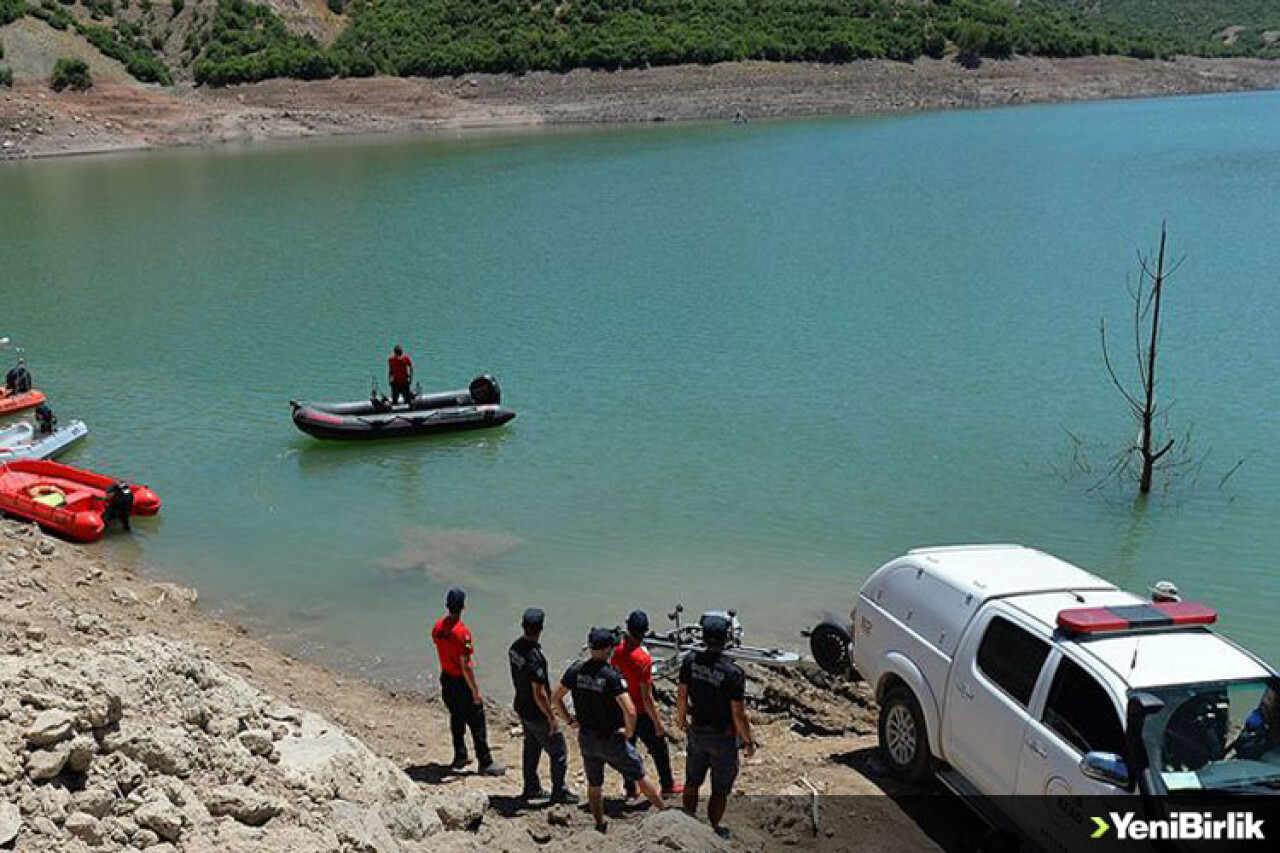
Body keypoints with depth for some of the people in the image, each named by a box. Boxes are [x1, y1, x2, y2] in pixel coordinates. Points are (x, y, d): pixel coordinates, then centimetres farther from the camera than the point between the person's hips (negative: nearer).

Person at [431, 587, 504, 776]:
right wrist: (476, 691, -18)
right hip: (462, 683, -7)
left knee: (456, 719, 22)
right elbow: (466, 665, -25)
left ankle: (460, 756, 32)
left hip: (446, 680, 7)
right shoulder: (462, 631, -26)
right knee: (477, 724, 4)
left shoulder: (438, 627, -3)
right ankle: (485, 763, 11)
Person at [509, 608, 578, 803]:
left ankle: (531, 788, 35)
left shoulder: (515, 647, -5)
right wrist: (552, 718, -17)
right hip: (537, 714, -9)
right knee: (558, 751, 7)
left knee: (531, 747, 24)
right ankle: (559, 792, 18)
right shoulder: (535, 657, -32)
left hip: (522, 708, 9)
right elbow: (539, 694, -28)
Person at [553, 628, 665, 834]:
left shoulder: (575, 670, -6)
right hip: (611, 739, -4)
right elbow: (630, 711, -29)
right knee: (640, 776, 13)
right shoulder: (612, 675, -22)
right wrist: (629, 732, -11)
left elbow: (555, 697, 3)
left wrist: (570, 720, 11)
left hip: (586, 738, 5)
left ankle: (600, 825, 33)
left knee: (594, 785, 21)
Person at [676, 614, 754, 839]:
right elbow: (739, 715, -21)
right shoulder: (733, 673, -28)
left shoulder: (691, 661, -15)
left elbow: (681, 696, -1)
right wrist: (748, 741, -5)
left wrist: (681, 718, 18)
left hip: (697, 731, 4)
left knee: (693, 781, 24)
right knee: (720, 790, 16)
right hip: (724, 738, -4)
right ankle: (713, 831, 30)